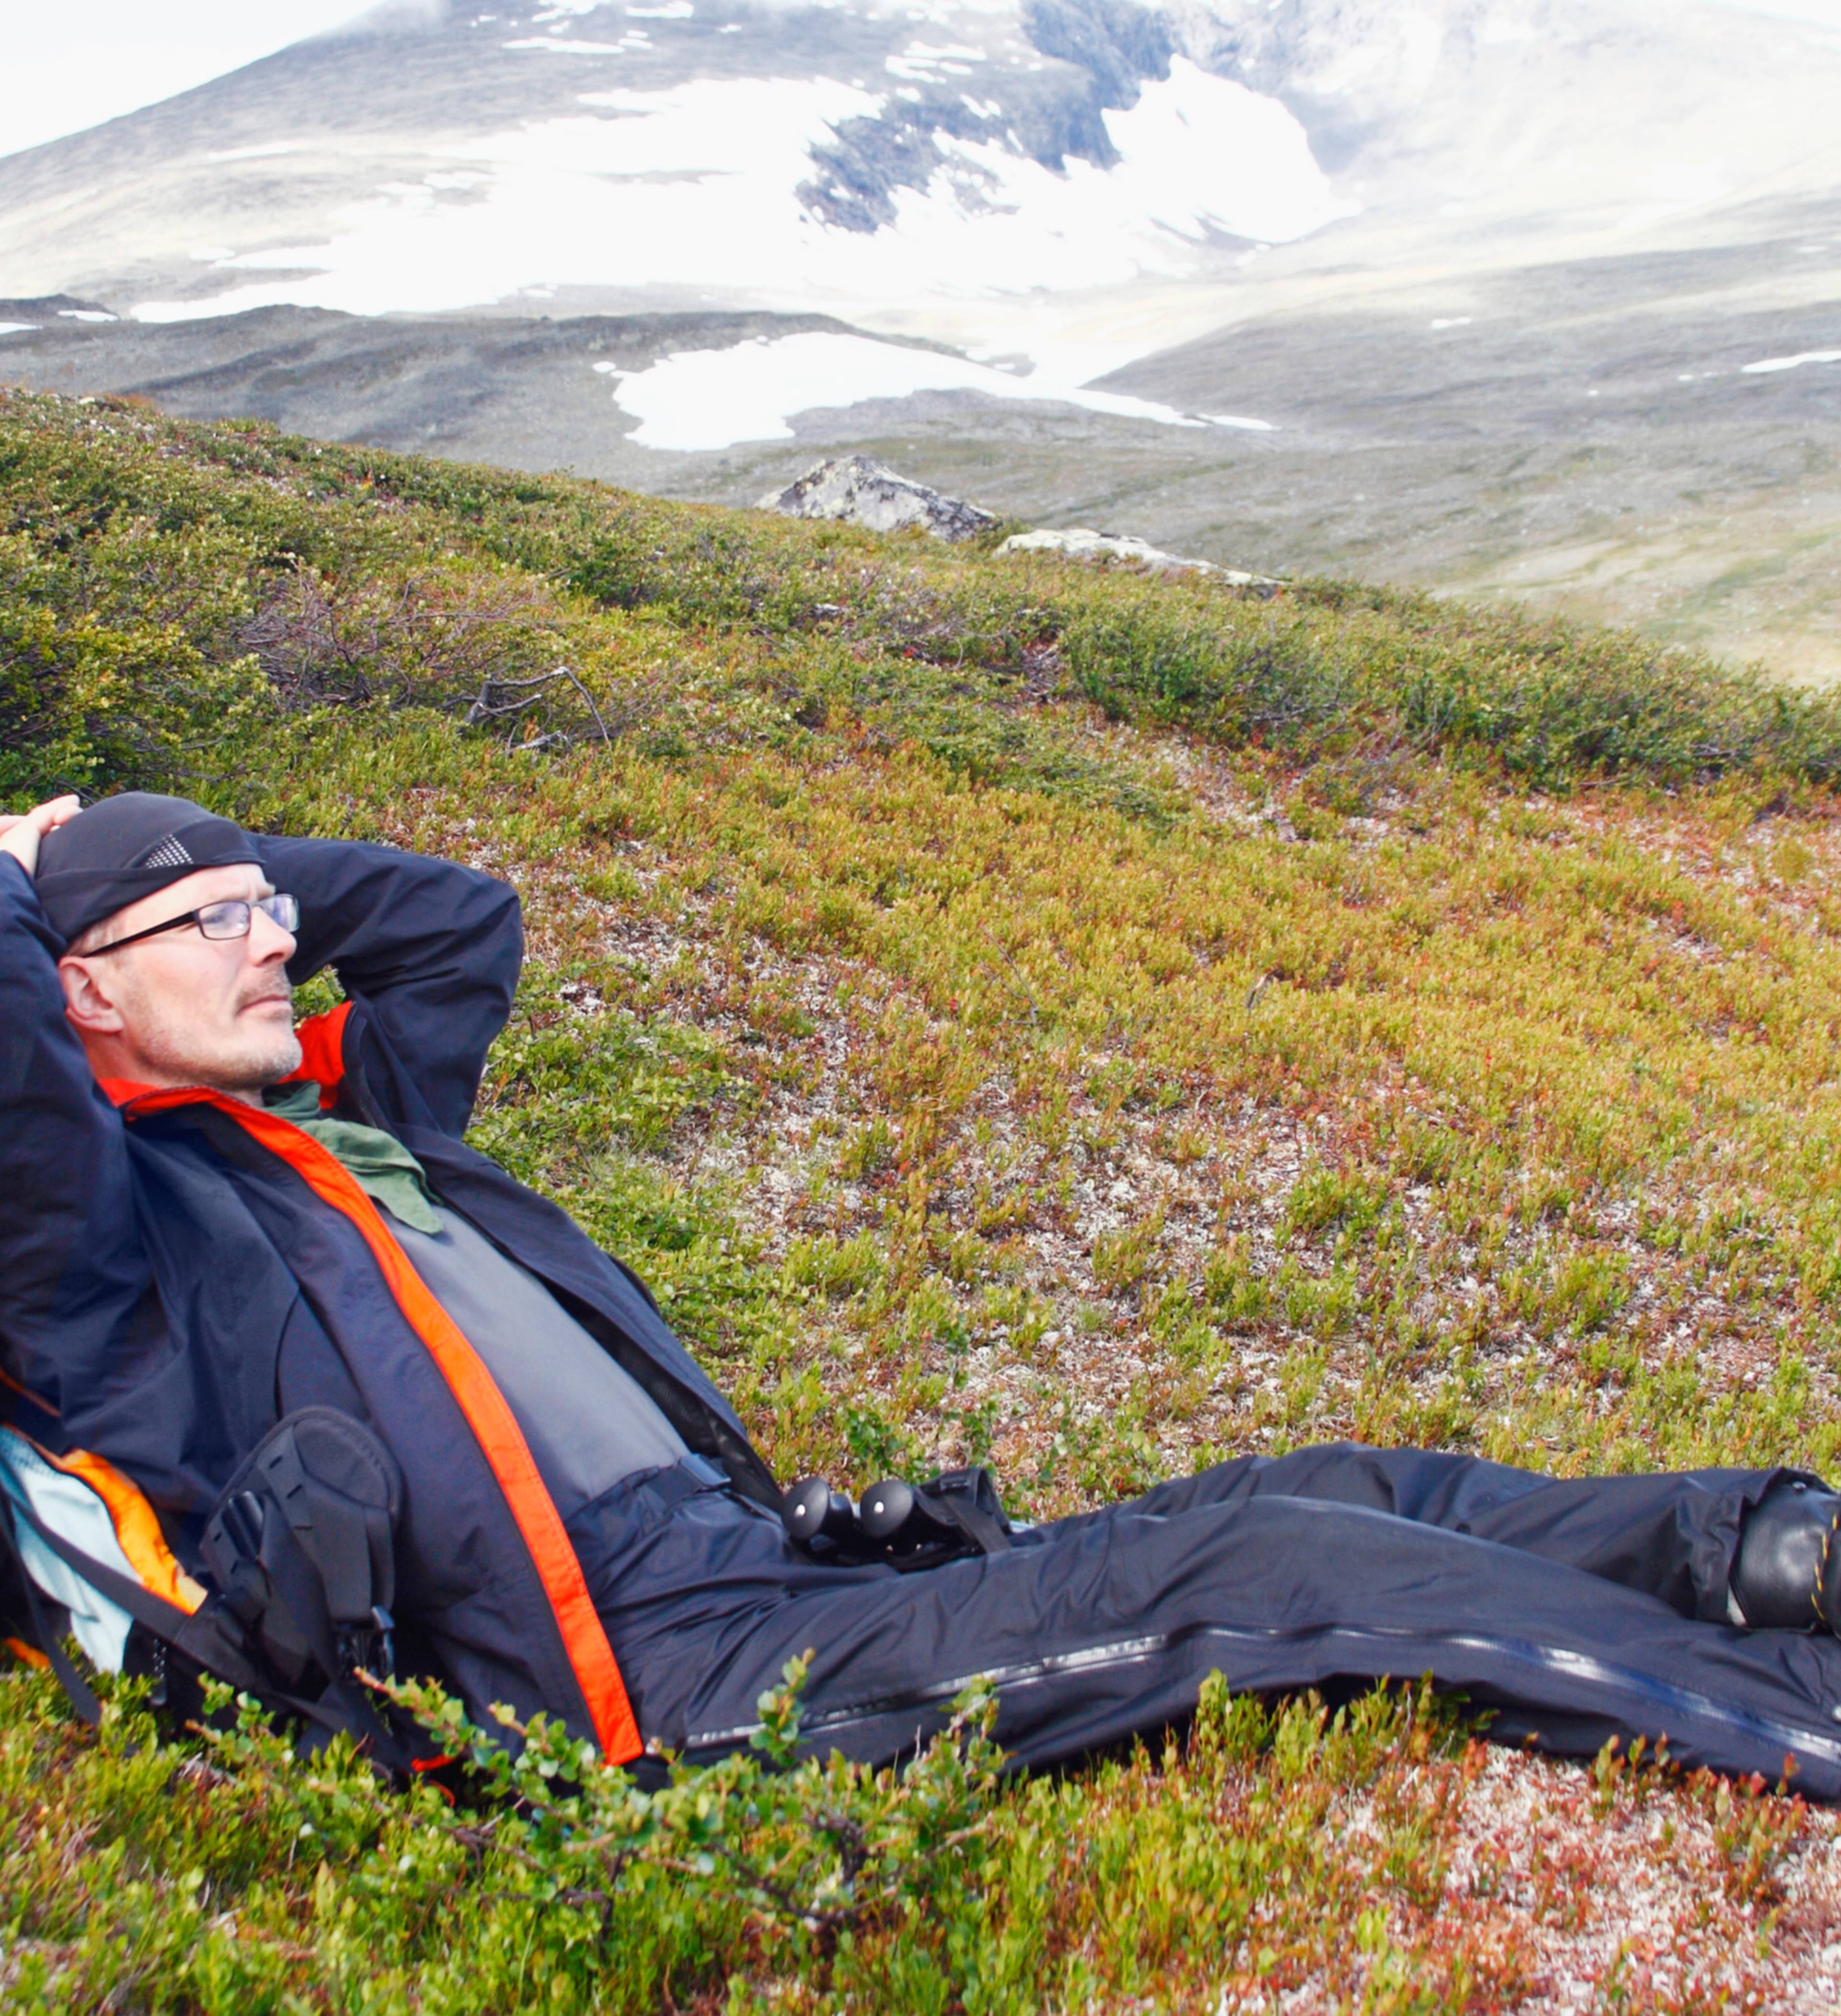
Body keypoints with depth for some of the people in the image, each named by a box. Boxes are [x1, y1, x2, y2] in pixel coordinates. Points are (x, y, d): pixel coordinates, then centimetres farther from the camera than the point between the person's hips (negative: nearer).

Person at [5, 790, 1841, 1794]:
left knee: (1345, 1493, 2)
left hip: (773, 1574, 10)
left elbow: (459, 921, 32)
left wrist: (227, 863, 27)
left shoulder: (341, 1127, 21)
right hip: (676, 1683, -10)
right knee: (1267, 1571, -18)